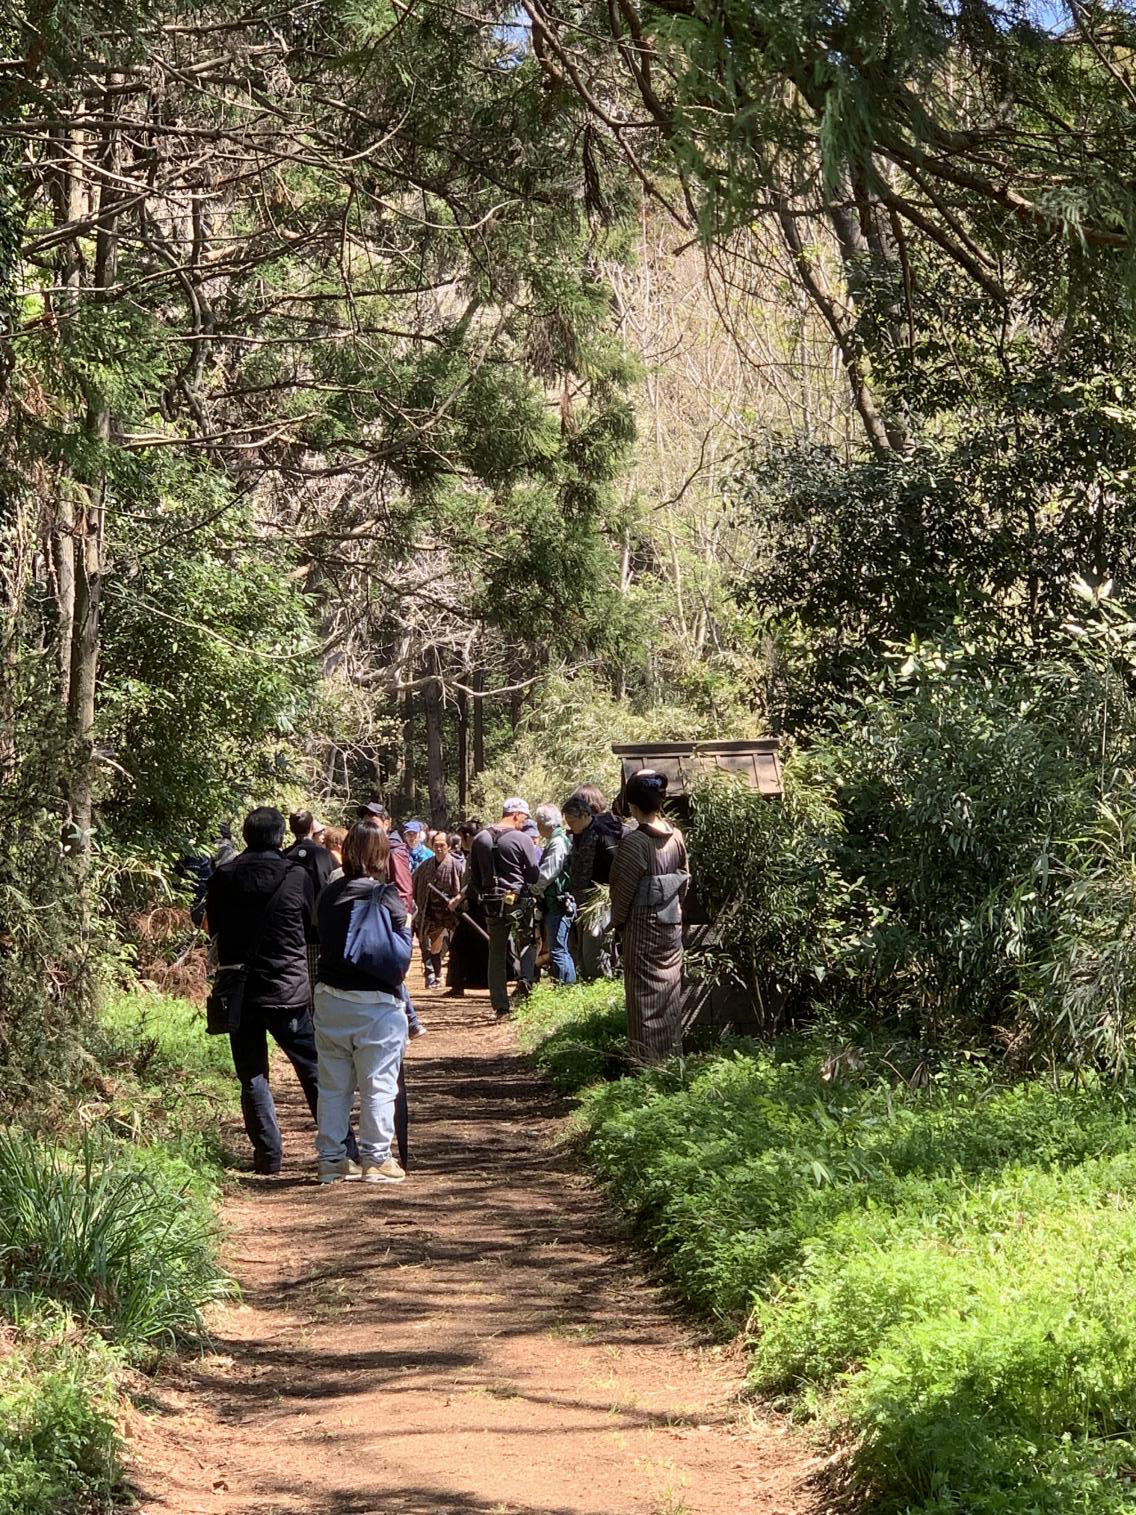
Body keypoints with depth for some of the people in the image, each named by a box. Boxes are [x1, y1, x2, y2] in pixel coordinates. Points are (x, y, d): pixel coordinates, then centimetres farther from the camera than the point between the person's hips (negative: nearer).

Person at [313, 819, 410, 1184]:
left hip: (329, 999, 5)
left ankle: (330, 1160, 17)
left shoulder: (329, 894, 3)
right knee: (378, 1085, 5)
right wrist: (407, 924, 8)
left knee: (332, 1085, 12)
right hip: (376, 1003, -5)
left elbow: (322, 941, 9)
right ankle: (376, 1159, 8)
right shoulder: (386, 896, -12)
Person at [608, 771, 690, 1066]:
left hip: (642, 927, -6)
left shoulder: (633, 842, -20)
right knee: (670, 989, 15)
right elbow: (685, 877, 7)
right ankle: (672, 1052, 23)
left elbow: (623, 888, -13)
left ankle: (647, 1058, 8)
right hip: (672, 925, 6)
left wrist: (617, 920, 1)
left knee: (645, 993, 4)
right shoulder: (676, 836, -2)